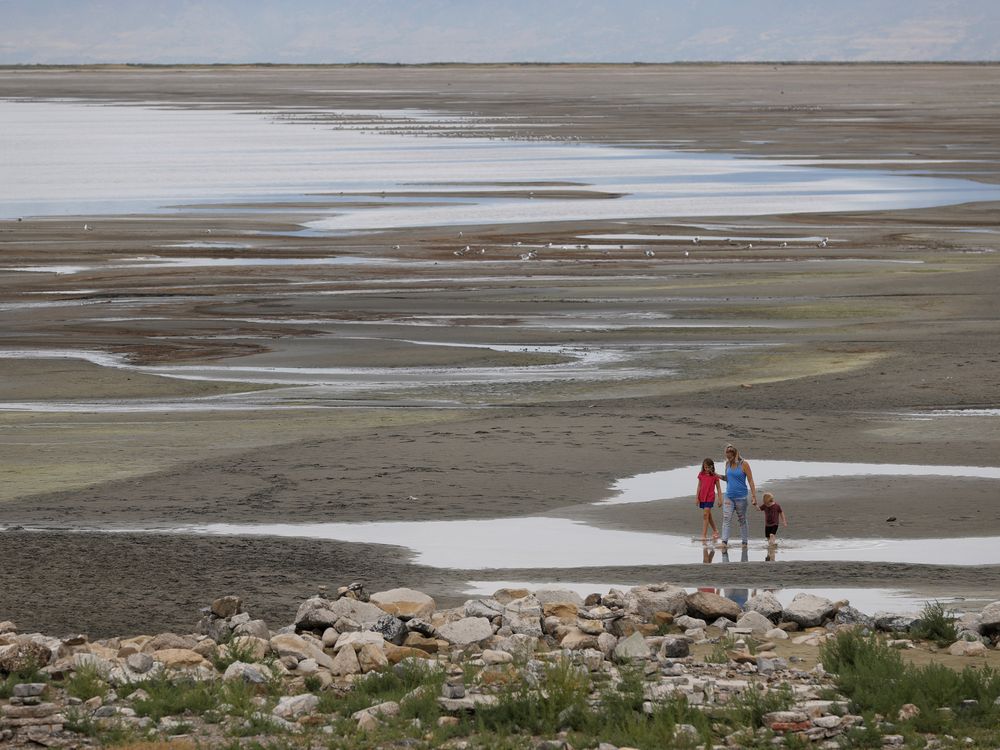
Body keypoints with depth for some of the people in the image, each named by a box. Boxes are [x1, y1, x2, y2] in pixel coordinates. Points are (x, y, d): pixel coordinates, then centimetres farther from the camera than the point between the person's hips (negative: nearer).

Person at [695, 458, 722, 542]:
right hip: (702, 497, 5)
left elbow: (718, 488, 1)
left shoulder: (715, 476, -4)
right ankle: (715, 531, 33)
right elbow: (699, 486, 10)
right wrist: (697, 497, 6)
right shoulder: (701, 475, 5)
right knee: (708, 515, 15)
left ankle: (704, 535, -14)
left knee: (705, 515, -14)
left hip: (710, 497, -5)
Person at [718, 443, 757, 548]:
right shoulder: (728, 464, 8)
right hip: (729, 496, 4)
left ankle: (745, 542, 15)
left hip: (741, 496, -4)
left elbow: (750, 481, -7)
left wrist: (754, 496, -12)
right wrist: (719, 476, 0)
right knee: (726, 519, -8)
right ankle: (724, 541, -12)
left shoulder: (744, 465, -8)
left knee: (742, 520, 6)